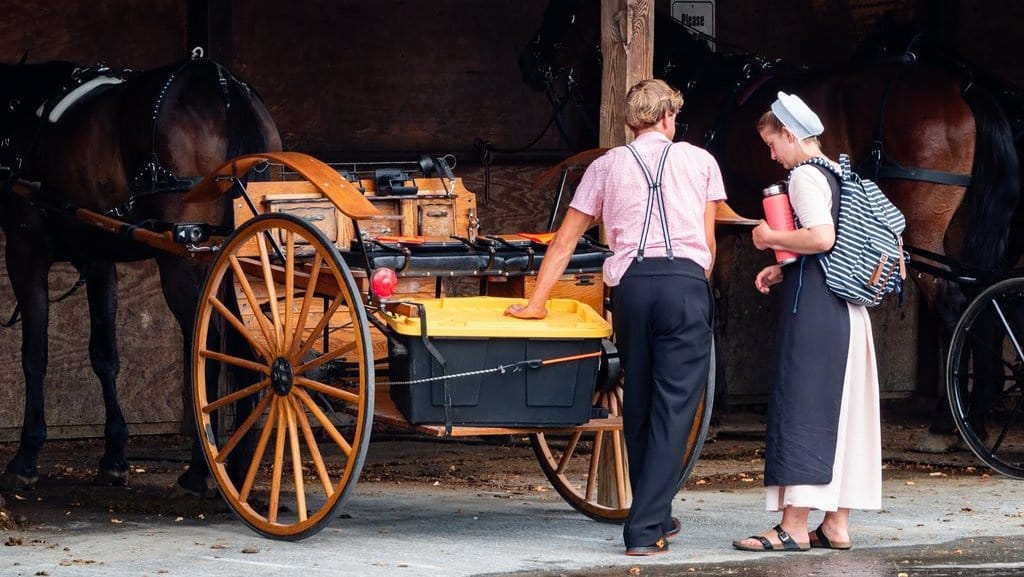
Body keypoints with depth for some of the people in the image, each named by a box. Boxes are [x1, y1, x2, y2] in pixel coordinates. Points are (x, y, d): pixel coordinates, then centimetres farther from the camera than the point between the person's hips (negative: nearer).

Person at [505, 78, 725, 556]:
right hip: (686, 280, -2)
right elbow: (708, 242, 15)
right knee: (673, 408, -3)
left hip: (631, 284, 2)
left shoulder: (607, 166, 17)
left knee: (639, 407, 15)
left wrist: (535, 303, 20)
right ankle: (645, 530, -11)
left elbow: (565, 240, 16)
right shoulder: (699, 161, 15)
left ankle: (657, 519, 23)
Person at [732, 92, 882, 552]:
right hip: (846, 307, 9)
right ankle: (836, 523, 11)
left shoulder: (805, 175, -11)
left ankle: (794, 526, -9)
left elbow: (821, 237, -25)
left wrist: (771, 237, -10)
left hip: (812, 306, -9)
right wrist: (786, 269, 17)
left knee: (801, 406, -8)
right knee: (837, 410, 10)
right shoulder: (839, 174, 17)